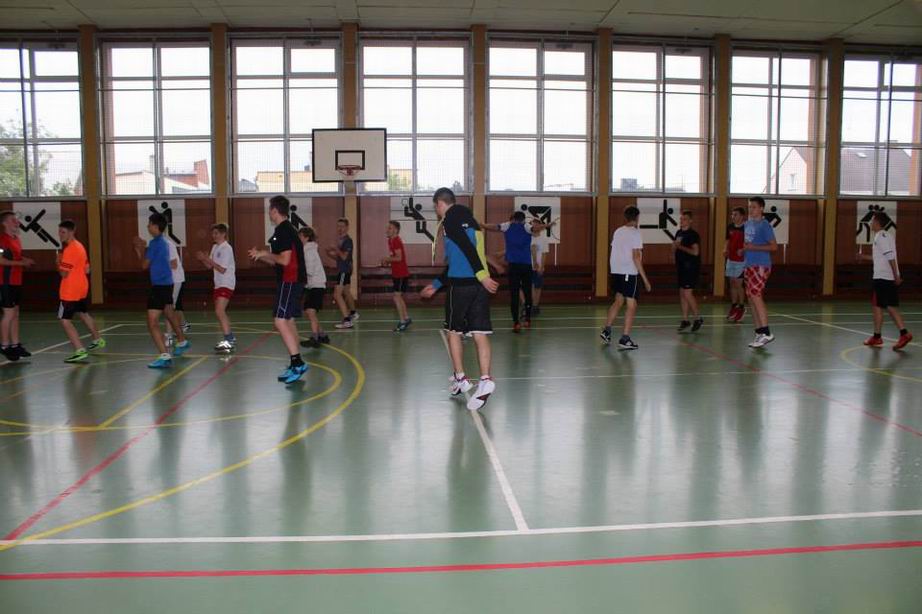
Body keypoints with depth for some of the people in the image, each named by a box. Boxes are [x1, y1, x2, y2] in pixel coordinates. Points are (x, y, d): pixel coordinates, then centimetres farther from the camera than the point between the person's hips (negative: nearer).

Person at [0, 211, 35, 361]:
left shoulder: (15, 238, 14)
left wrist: (25, 260, 4)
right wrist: (21, 263, -19)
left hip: (16, 281, 9)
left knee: (15, 313, 12)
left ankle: (15, 345, 19)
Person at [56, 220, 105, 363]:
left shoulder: (70, 249, -19)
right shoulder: (79, 246, 11)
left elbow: (63, 273, -20)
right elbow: (86, 270, 17)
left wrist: (58, 261, -6)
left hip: (70, 292, -10)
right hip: (82, 288, 10)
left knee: (65, 320, -9)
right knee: (84, 314, 28)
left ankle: (80, 351, -15)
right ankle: (98, 340, 44)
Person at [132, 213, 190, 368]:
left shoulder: (155, 243, -16)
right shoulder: (162, 242, 13)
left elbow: (145, 265, -9)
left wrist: (141, 249, 4)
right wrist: (143, 249, 13)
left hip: (159, 285, -10)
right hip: (166, 283, 10)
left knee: (152, 322, -13)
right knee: (169, 314, 28)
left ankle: (165, 357, -19)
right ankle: (182, 342, 46)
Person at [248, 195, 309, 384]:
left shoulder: (284, 231, -14)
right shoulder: (285, 229, 18)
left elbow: (285, 260, -22)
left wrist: (265, 253, -8)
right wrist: (261, 256, 15)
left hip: (290, 281, -11)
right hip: (291, 280, 11)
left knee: (280, 321, -15)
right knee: (288, 321, 14)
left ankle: (297, 362, -16)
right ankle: (296, 364, 20)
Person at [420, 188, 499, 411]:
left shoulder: (450, 219, -2)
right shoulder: (469, 219, 24)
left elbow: (467, 249, -18)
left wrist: (482, 275, -24)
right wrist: (436, 285, 35)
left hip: (461, 285, -6)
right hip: (480, 285, 6)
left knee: (453, 331, 11)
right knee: (480, 334, 0)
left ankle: (460, 379, 17)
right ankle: (485, 380, -10)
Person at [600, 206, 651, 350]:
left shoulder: (618, 231, 12)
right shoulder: (636, 233, -9)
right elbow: (636, 257, -15)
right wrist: (645, 279, -13)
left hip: (615, 271, 7)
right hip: (629, 273, -7)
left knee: (618, 301, 20)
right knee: (631, 305, -1)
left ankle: (606, 330, 17)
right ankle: (625, 339, -3)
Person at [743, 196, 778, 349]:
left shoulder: (765, 225, -8)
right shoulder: (747, 224, 16)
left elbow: (774, 246, -13)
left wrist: (753, 247, -20)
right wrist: (744, 249, 8)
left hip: (761, 266, -8)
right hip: (749, 265, 8)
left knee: (755, 296, -16)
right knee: (752, 298, 8)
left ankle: (766, 332, -13)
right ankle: (759, 333, 14)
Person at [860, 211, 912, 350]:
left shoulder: (880, 236, -12)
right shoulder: (886, 236, 17)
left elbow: (890, 256, -20)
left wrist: (896, 275, -22)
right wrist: (865, 257, 30)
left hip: (882, 278, -9)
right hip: (891, 279, 9)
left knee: (877, 306, 0)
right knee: (891, 307, 9)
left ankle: (876, 337, 7)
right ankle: (904, 333, 1)